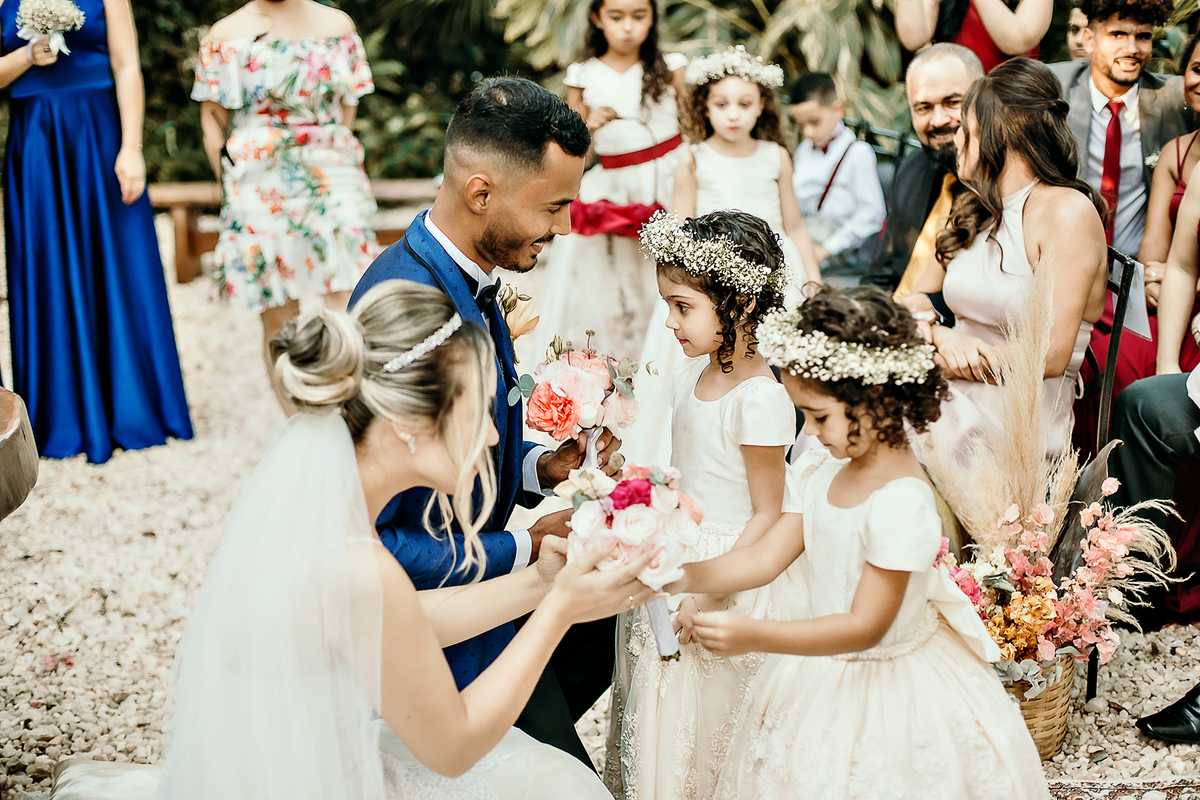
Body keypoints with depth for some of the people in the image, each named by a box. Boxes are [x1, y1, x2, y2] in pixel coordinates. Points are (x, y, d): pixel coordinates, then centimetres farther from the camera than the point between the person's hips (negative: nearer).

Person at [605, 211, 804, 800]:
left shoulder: (758, 401, -24)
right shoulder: (694, 374, 2)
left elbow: (767, 515, -19)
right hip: (679, 561, 8)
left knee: (709, 721, 9)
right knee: (660, 716, 20)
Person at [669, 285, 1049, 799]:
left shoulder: (900, 502, -29)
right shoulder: (817, 475, -4)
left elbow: (865, 626, -28)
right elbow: (765, 559, 0)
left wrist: (754, 636, -33)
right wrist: (686, 577, -16)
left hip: (888, 688, -7)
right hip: (821, 679, 7)